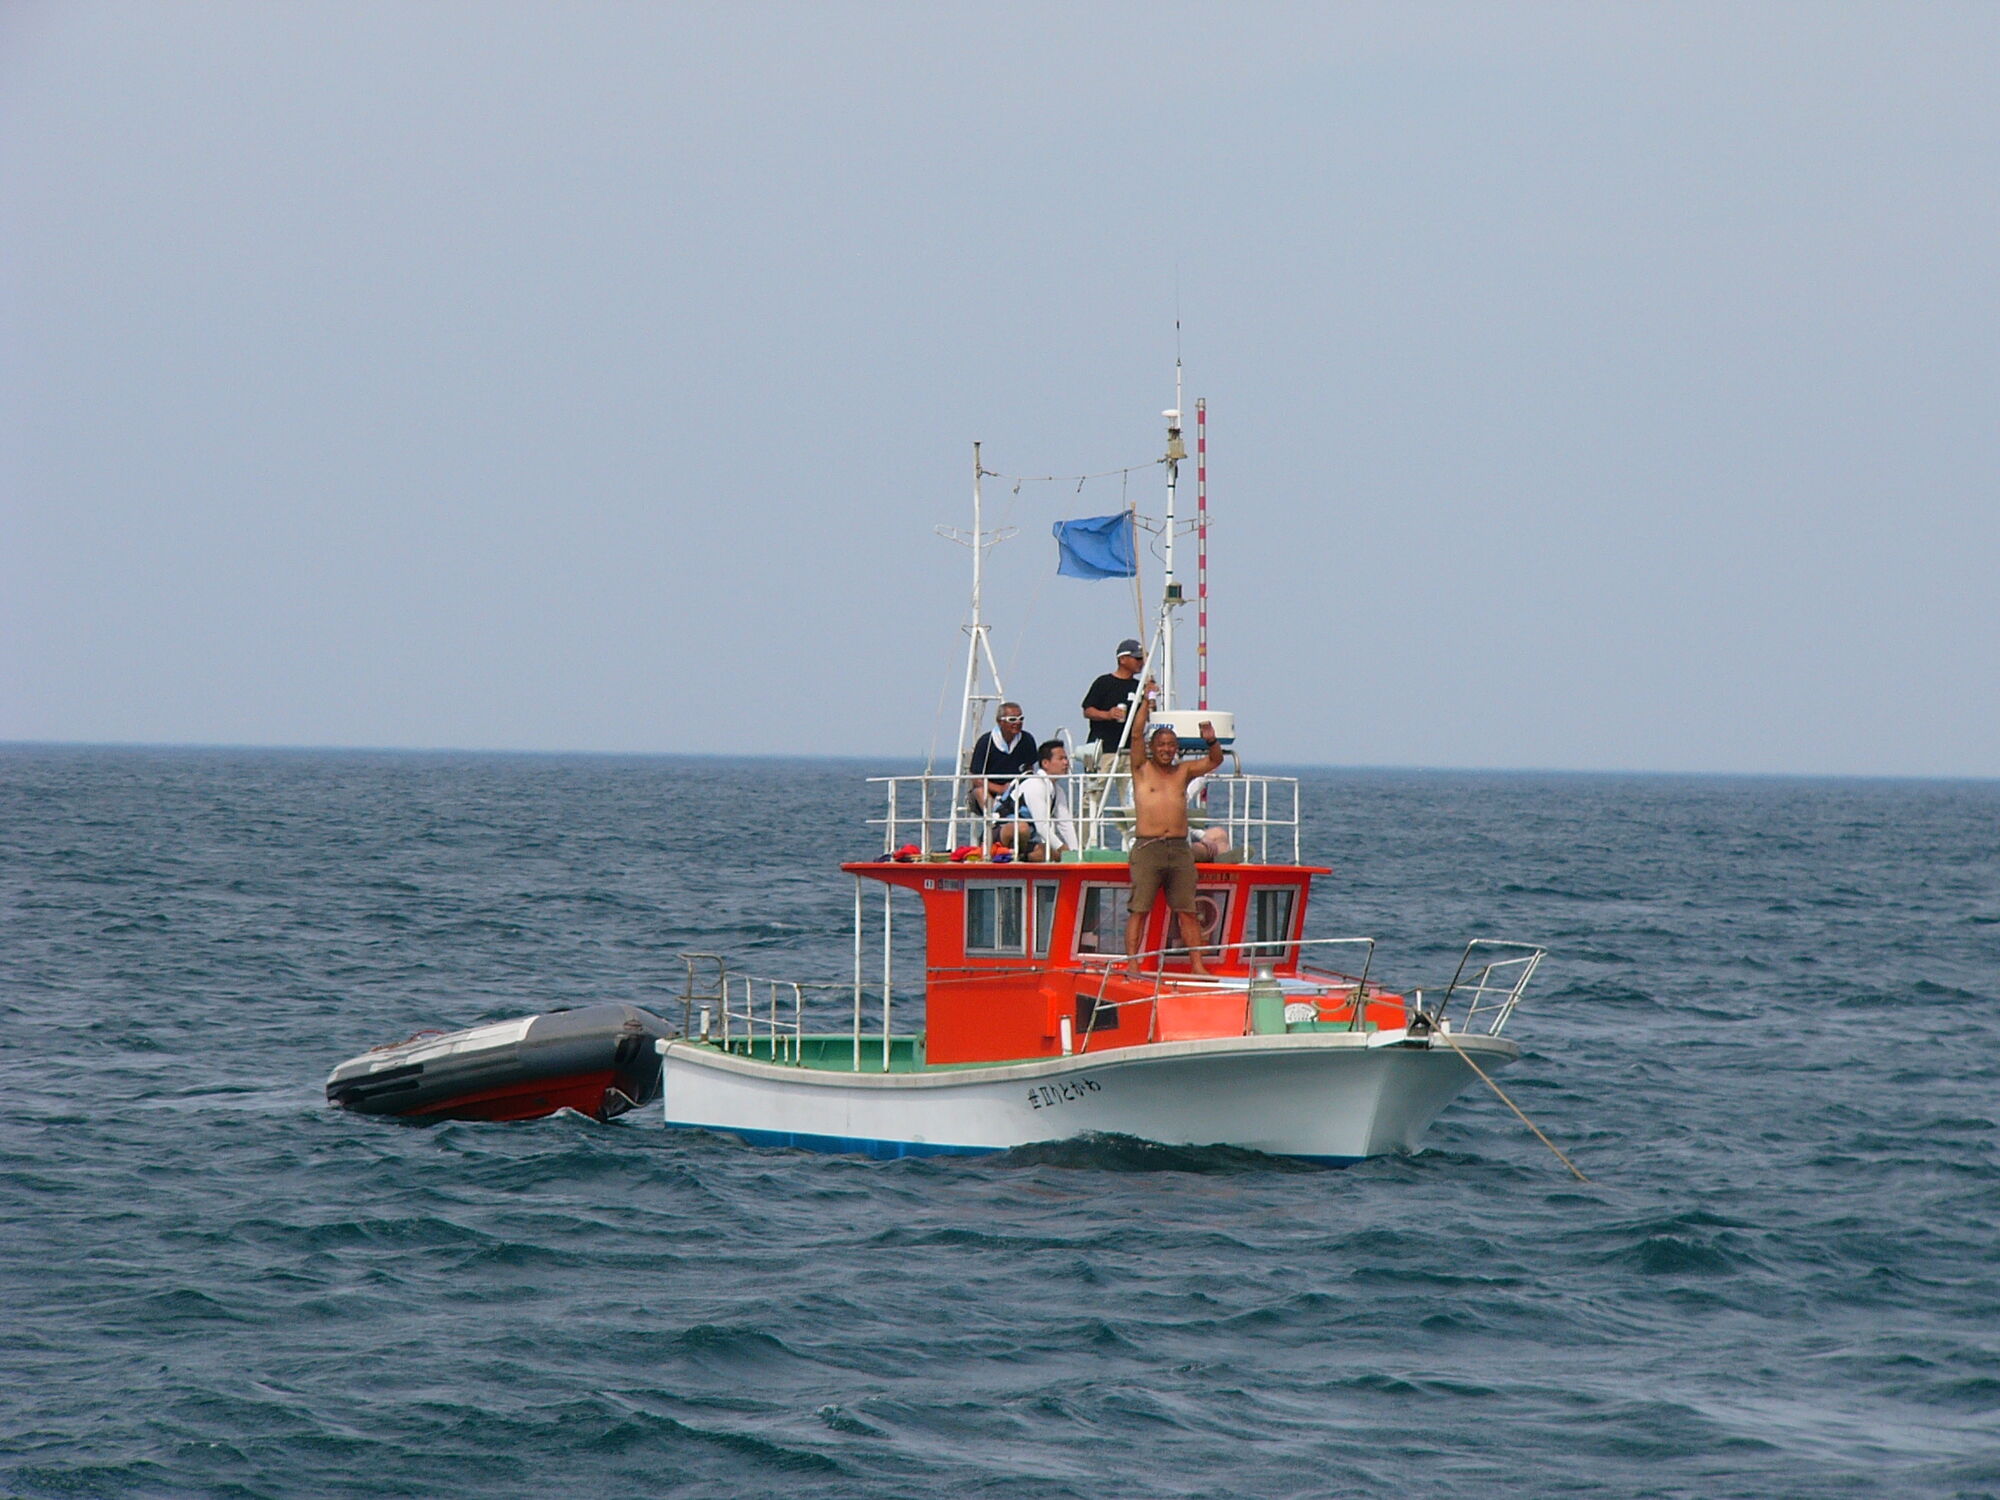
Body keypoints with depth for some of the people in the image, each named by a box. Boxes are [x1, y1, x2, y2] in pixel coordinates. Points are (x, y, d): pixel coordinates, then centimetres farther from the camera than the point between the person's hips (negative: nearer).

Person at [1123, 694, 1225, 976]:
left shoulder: (1183, 772, 16)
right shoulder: (1142, 770, 7)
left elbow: (1215, 760, 14)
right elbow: (1136, 734, -2)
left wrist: (1211, 742, -6)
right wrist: (1146, 701, -3)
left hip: (1180, 849, 3)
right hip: (1147, 847, -3)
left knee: (1187, 911, 3)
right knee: (1139, 909, -6)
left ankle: (1197, 964, 4)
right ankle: (1132, 964, -6)